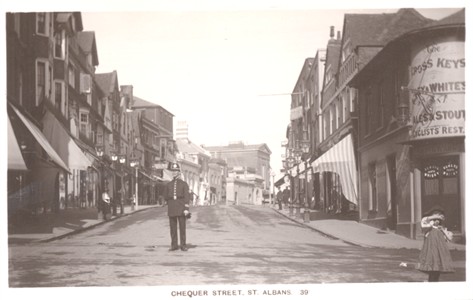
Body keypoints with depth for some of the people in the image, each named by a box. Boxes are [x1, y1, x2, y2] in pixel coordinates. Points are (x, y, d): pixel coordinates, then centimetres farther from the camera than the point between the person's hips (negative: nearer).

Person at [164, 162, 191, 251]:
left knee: (182, 227, -1)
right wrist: (171, 204, 12)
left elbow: (186, 197, -4)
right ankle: (174, 245, 8)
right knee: (173, 227, 3)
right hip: (171, 209, 3)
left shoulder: (184, 184, 3)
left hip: (181, 208, -3)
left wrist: (186, 209, -12)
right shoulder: (169, 184, 11)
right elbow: (165, 197, 19)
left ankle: (183, 245, 4)